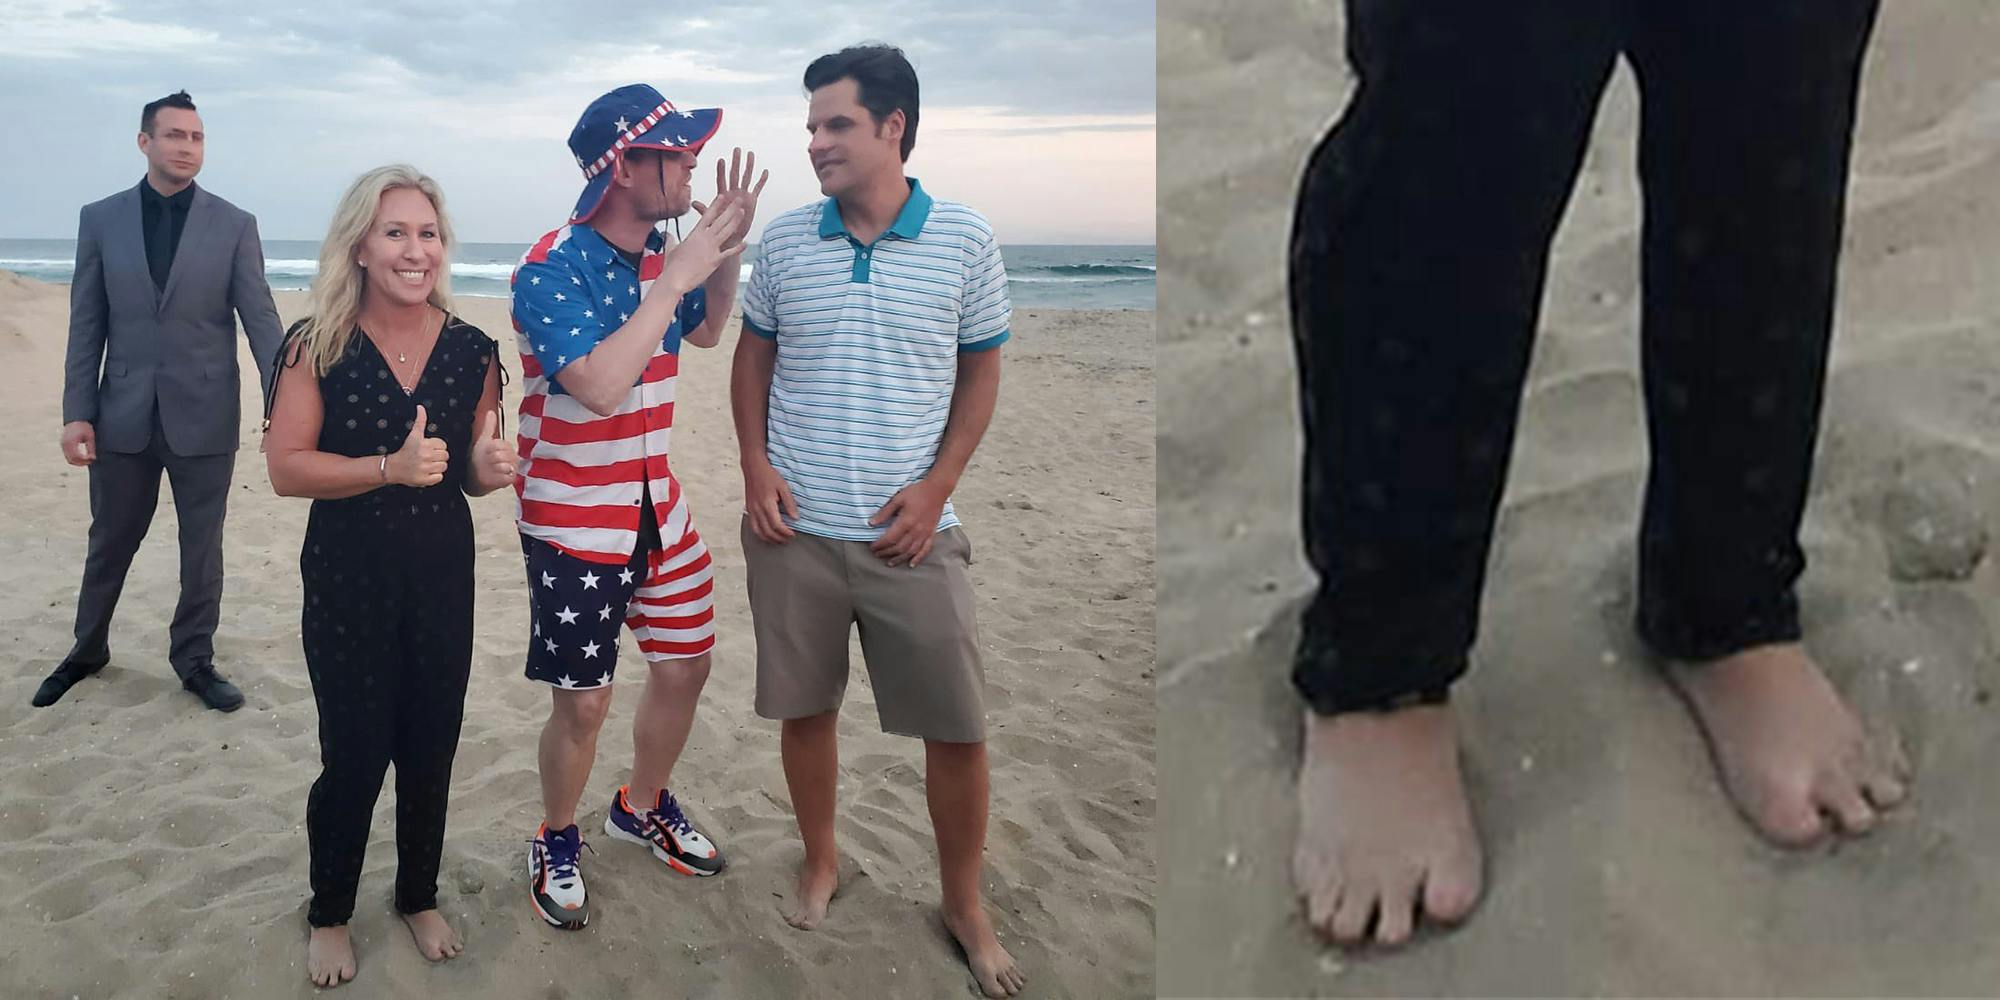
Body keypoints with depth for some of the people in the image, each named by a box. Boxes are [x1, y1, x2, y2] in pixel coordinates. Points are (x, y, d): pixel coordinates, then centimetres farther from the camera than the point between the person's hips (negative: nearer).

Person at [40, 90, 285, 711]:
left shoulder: (234, 226, -1)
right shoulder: (101, 219, 3)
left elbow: (262, 322, -6)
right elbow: (86, 326, 3)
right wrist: (76, 414, -2)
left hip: (204, 416, -1)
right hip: (123, 414, 2)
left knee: (202, 549, 9)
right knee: (109, 543, 15)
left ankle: (194, 660, 25)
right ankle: (87, 650, 36)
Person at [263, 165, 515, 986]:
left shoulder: (472, 350, 0)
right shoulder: (318, 344, -8)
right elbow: (285, 467, -12)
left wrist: (490, 468, -14)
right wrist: (390, 467, -25)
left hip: (444, 578, 3)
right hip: (347, 580, -2)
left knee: (430, 750, 12)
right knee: (355, 756, 5)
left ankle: (419, 897, 37)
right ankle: (329, 916, 30)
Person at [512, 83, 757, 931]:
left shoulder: (657, 252, 1)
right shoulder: (552, 270, -20)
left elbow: (706, 332, 20)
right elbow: (598, 384, -34)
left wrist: (727, 250, 3)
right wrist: (675, 277, -28)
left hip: (658, 506, 7)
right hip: (574, 520, -7)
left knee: (685, 664, 15)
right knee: (583, 700, 1)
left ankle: (643, 808, 39)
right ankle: (556, 844, 27)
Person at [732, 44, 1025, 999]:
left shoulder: (966, 239, -4)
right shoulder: (784, 238, 1)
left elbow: (981, 374, 3)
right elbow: (752, 357, 11)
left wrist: (936, 487, -7)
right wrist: (756, 467, -2)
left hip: (911, 531, -1)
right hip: (795, 527, 2)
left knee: (958, 728, 3)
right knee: (805, 707, 13)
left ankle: (965, 904, 24)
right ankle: (819, 864, 37)